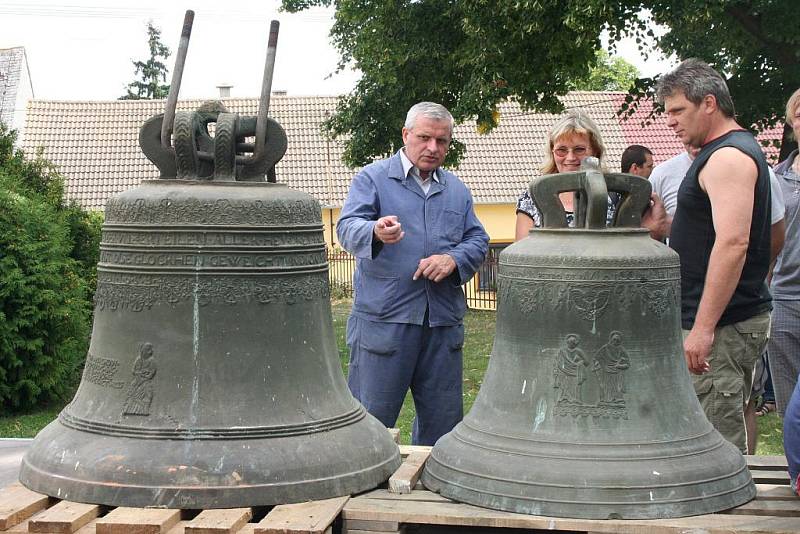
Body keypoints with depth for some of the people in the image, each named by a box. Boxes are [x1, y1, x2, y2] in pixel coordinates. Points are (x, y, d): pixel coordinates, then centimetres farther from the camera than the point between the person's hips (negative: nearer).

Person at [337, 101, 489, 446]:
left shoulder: (456, 190, 18)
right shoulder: (373, 178, 2)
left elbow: (478, 240, 14)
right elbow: (347, 228, -13)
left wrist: (452, 259, -8)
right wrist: (376, 233, -36)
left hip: (443, 323, 5)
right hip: (383, 320, -5)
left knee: (443, 422, 12)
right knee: (371, 418, -3)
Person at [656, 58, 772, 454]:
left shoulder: (729, 157, -14)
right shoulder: (732, 151, 20)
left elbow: (732, 243, -25)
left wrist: (703, 329, -27)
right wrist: (666, 225, 15)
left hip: (724, 326, -11)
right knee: (724, 437, 12)